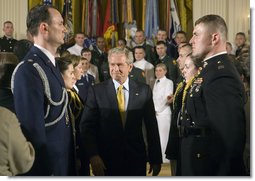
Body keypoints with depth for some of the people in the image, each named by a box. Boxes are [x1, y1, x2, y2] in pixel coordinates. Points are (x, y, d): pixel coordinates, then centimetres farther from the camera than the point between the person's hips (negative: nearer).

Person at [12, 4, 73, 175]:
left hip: (62, 158, 9)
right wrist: (46, 171, -19)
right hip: (47, 163, -9)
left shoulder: (51, 64, 9)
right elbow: (33, 129, -23)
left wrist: (70, 157, 14)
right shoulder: (29, 69, -21)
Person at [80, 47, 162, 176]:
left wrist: (156, 159, 3)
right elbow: (87, 126, -4)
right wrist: (93, 156, -14)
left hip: (136, 161, 1)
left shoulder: (144, 90, 2)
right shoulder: (96, 91, -2)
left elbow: (151, 126, 4)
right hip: (106, 163, -1)